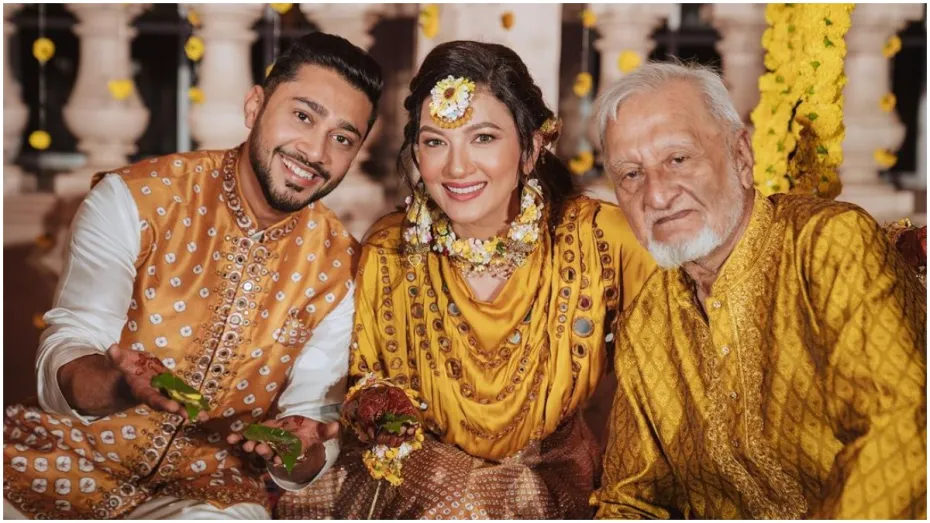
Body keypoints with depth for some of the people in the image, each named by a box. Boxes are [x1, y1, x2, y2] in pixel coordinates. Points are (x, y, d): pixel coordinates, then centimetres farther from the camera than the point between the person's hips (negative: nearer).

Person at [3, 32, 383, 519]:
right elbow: (61, 365, -12)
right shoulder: (135, 198, -7)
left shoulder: (339, 267, -1)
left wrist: (298, 450, -23)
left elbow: (313, 414, 1)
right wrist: (122, 385, -35)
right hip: (72, 455, -1)